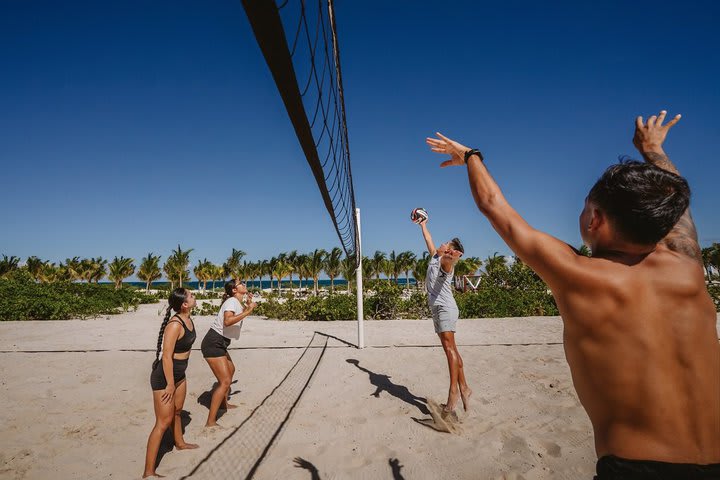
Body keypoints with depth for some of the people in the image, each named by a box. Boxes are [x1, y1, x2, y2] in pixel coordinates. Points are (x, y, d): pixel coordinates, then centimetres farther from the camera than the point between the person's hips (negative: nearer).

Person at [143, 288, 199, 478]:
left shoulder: (188, 319, -1)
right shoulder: (175, 325, -28)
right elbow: (166, 356, -26)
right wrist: (170, 384, -20)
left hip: (179, 373, 9)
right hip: (164, 376, -9)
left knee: (177, 411, 28)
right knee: (163, 422, -2)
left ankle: (179, 443, 51)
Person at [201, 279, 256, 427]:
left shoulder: (237, 303, 9)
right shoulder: (232, 301, -18)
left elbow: (237, 316, 30)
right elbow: (227, 321, -37)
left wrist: (248, 307, 22)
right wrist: (247, 312, -33)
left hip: (219, 343, 11)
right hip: (213, 344, -11)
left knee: (230, 369, 29)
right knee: (225, 381, -13)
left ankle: (223, 403, 48)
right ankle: (210, 422, -7)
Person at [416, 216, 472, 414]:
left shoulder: (446, 261, -9)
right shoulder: (434, 257, 17)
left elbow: (447, 262, -35)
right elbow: (429, 240, 33)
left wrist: (452, 256, -57)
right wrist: (422, 225, 43)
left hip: (445, 308, -9)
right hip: (438, 308, 9)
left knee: (449, 348, -14)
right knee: (451, 349, 9)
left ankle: (454, 390, -15)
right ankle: (464, 388, 15)